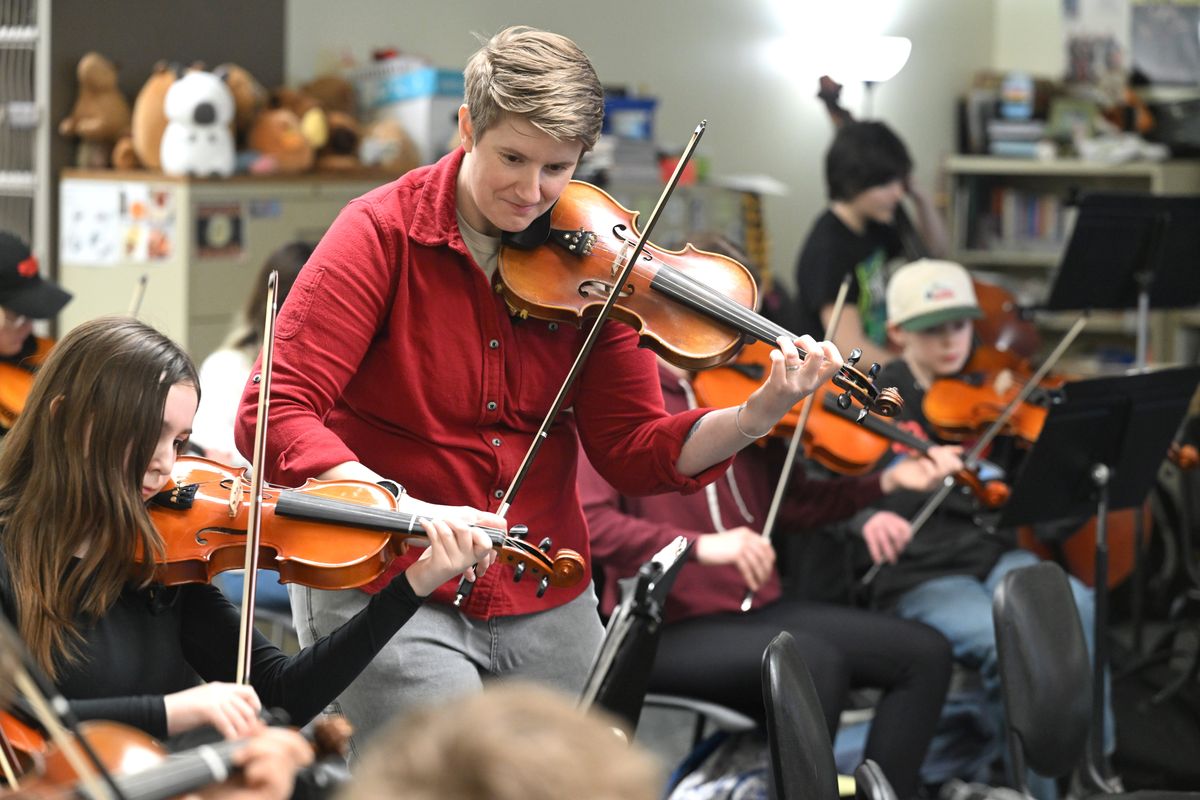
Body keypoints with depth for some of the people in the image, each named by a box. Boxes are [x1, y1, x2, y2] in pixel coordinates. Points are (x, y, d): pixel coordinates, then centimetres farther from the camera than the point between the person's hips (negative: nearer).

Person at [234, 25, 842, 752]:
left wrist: (754, 418, -20)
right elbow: (275, 418, -18)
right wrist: (405, 509, -33)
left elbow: (635, 454, -2)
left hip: (547, 603, 5)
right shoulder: (383, 234, -12)